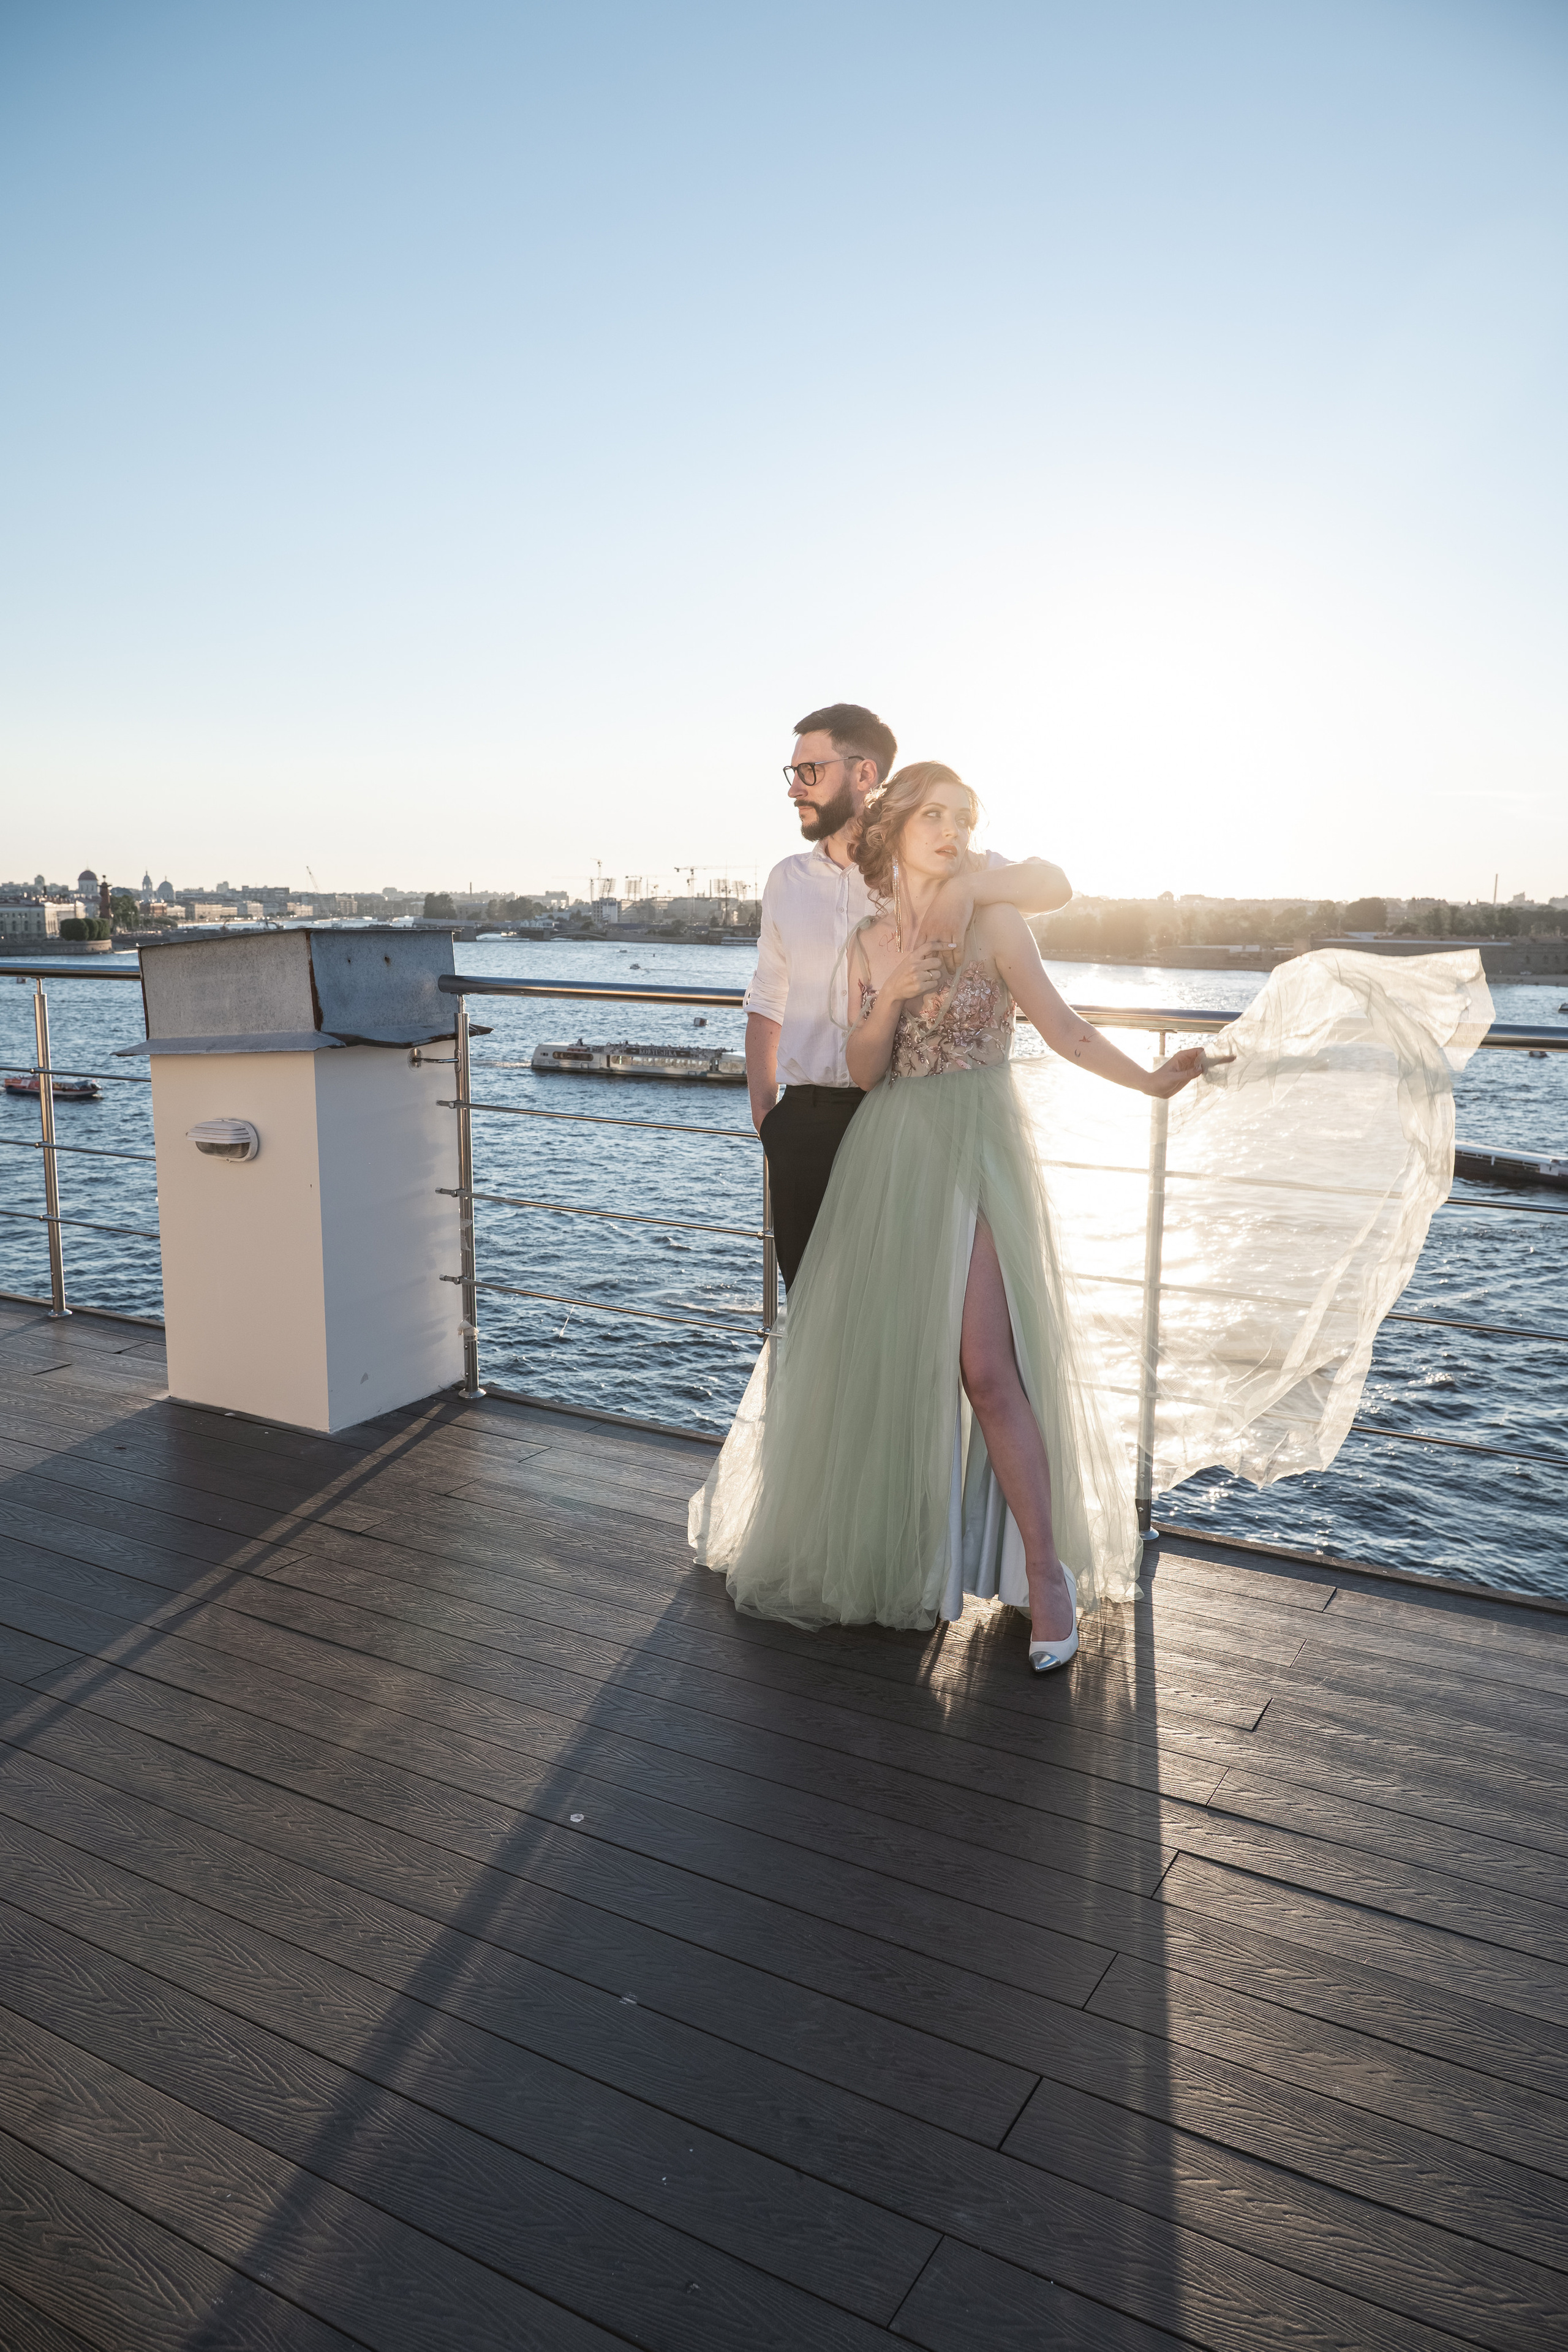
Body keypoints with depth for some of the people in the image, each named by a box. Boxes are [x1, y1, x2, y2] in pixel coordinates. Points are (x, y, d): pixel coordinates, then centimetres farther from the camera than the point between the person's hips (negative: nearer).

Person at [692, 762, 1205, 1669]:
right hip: (889, 1157, 4)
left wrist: (1152, 1080, -19)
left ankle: (1048, 1570, -1)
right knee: (872, 1353, 8)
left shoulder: (994, 920, -2)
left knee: (983, 1363, -13)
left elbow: (1066, 1029, -5)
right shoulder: (870, 940, 10)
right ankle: (875, 1544, 28)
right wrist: (892, 997, -12)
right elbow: (862, 1070, 5)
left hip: (976, 1151, -4)